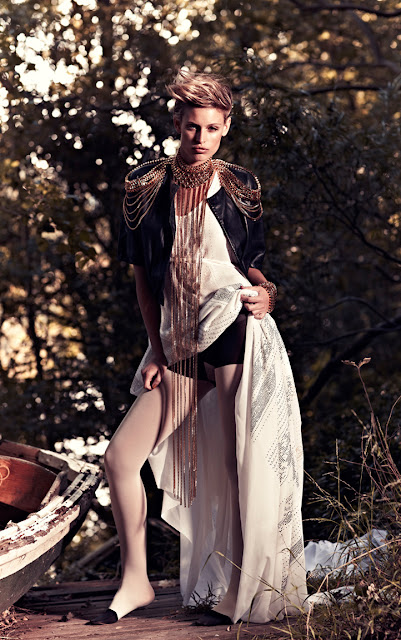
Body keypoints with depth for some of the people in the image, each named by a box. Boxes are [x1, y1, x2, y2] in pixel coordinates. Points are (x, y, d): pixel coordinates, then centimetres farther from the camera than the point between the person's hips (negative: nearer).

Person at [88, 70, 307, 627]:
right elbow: (143, 274, 11)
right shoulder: (145, 186, 7)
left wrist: (264, 291, -12)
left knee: (240, 465, -5)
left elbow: (253, 265, 12)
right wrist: (156, 350, 6)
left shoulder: (240, 187, 5)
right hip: (180, 346, 3)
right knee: (121, 457, -3)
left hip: (236, 332, -3)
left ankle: (238, 595, 8)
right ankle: (136, 581, 13)